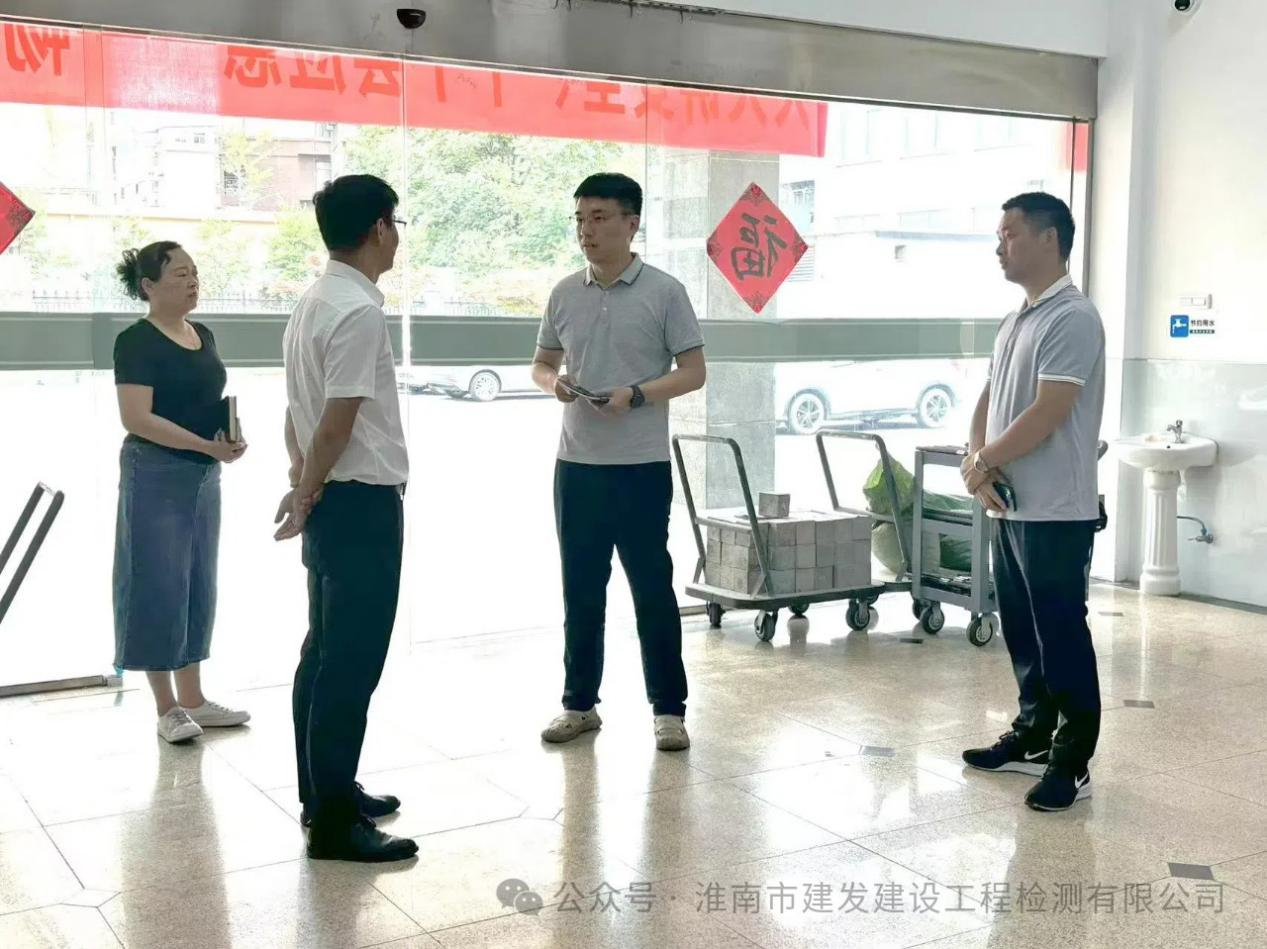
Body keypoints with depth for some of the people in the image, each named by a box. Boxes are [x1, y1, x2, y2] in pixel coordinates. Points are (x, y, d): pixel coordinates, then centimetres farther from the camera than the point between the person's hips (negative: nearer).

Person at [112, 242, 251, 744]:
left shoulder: (203, 335, 10)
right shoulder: (137, 341, -12)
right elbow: (137, 419, -20)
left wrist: (230, 434, 0)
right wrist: (207, 445, -24)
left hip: (203, 477, 8)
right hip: (156, 476, -8)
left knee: (199, 586, 12)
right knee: (158, 587, -1)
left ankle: (193, 698, 22)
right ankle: (167, 706, 8)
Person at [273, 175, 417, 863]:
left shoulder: (313, 303, 12)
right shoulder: (360, 311, -18)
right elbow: (337, 424, -20)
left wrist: (300, 488, 21)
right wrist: (306, 498, -8)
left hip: (331, 502, 10)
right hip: (362, 503, -10)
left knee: (325, 652, 16)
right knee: (353, 662, -5)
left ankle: (324, 792, 27)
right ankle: (332, 820, 1)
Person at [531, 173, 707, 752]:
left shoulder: (664, 292, -5)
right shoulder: (564, 294, 8)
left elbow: (693, 372, -5)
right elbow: (541, 364, 16)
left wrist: (635, 394, -20)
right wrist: (553, 383, -8)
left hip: (641, 467, -4)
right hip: (577, 465, 4)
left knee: (652, 588, 2)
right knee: (580, 590, 11)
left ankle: (669, 709, 13)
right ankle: (579, 704, 23)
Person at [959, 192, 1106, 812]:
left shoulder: (1072, 318, -14)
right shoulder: (1015, 322, 15)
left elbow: (1046, 415, -20)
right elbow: (988, 401, 16)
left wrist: (983, 462, -9)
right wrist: (977, 460, -4)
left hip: (1056, 512, -9)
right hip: (1011, 506, 9)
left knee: (1061, 636, -2)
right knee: (1022, 632, 16)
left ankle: (1072, 763, 7)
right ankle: (1033, 738, 28)